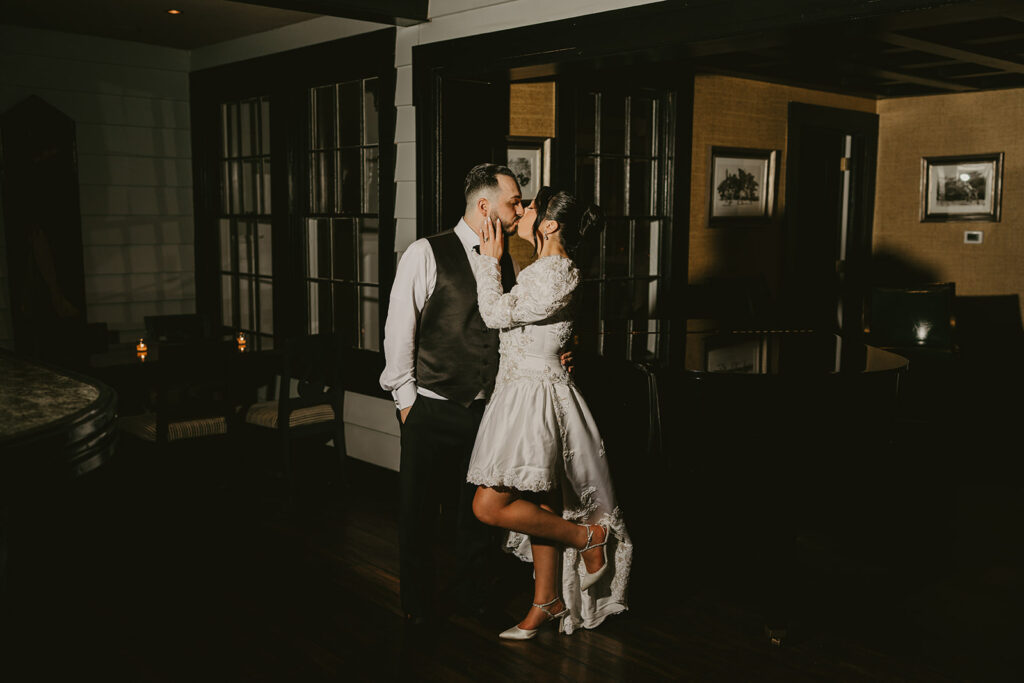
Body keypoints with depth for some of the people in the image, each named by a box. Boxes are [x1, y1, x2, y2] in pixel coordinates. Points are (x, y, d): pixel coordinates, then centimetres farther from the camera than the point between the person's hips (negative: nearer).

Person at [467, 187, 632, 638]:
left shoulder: (556, 276, -18)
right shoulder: (540, 271, 14)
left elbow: (497, 314, -16)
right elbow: (507, 317, 25)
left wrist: (490, 261, -6)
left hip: (536, 395, -10)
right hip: (520, 393, 10)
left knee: (489, 507, -11)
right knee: (540, 506, 14)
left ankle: (590, 537, 4)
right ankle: (548, 601, 25)